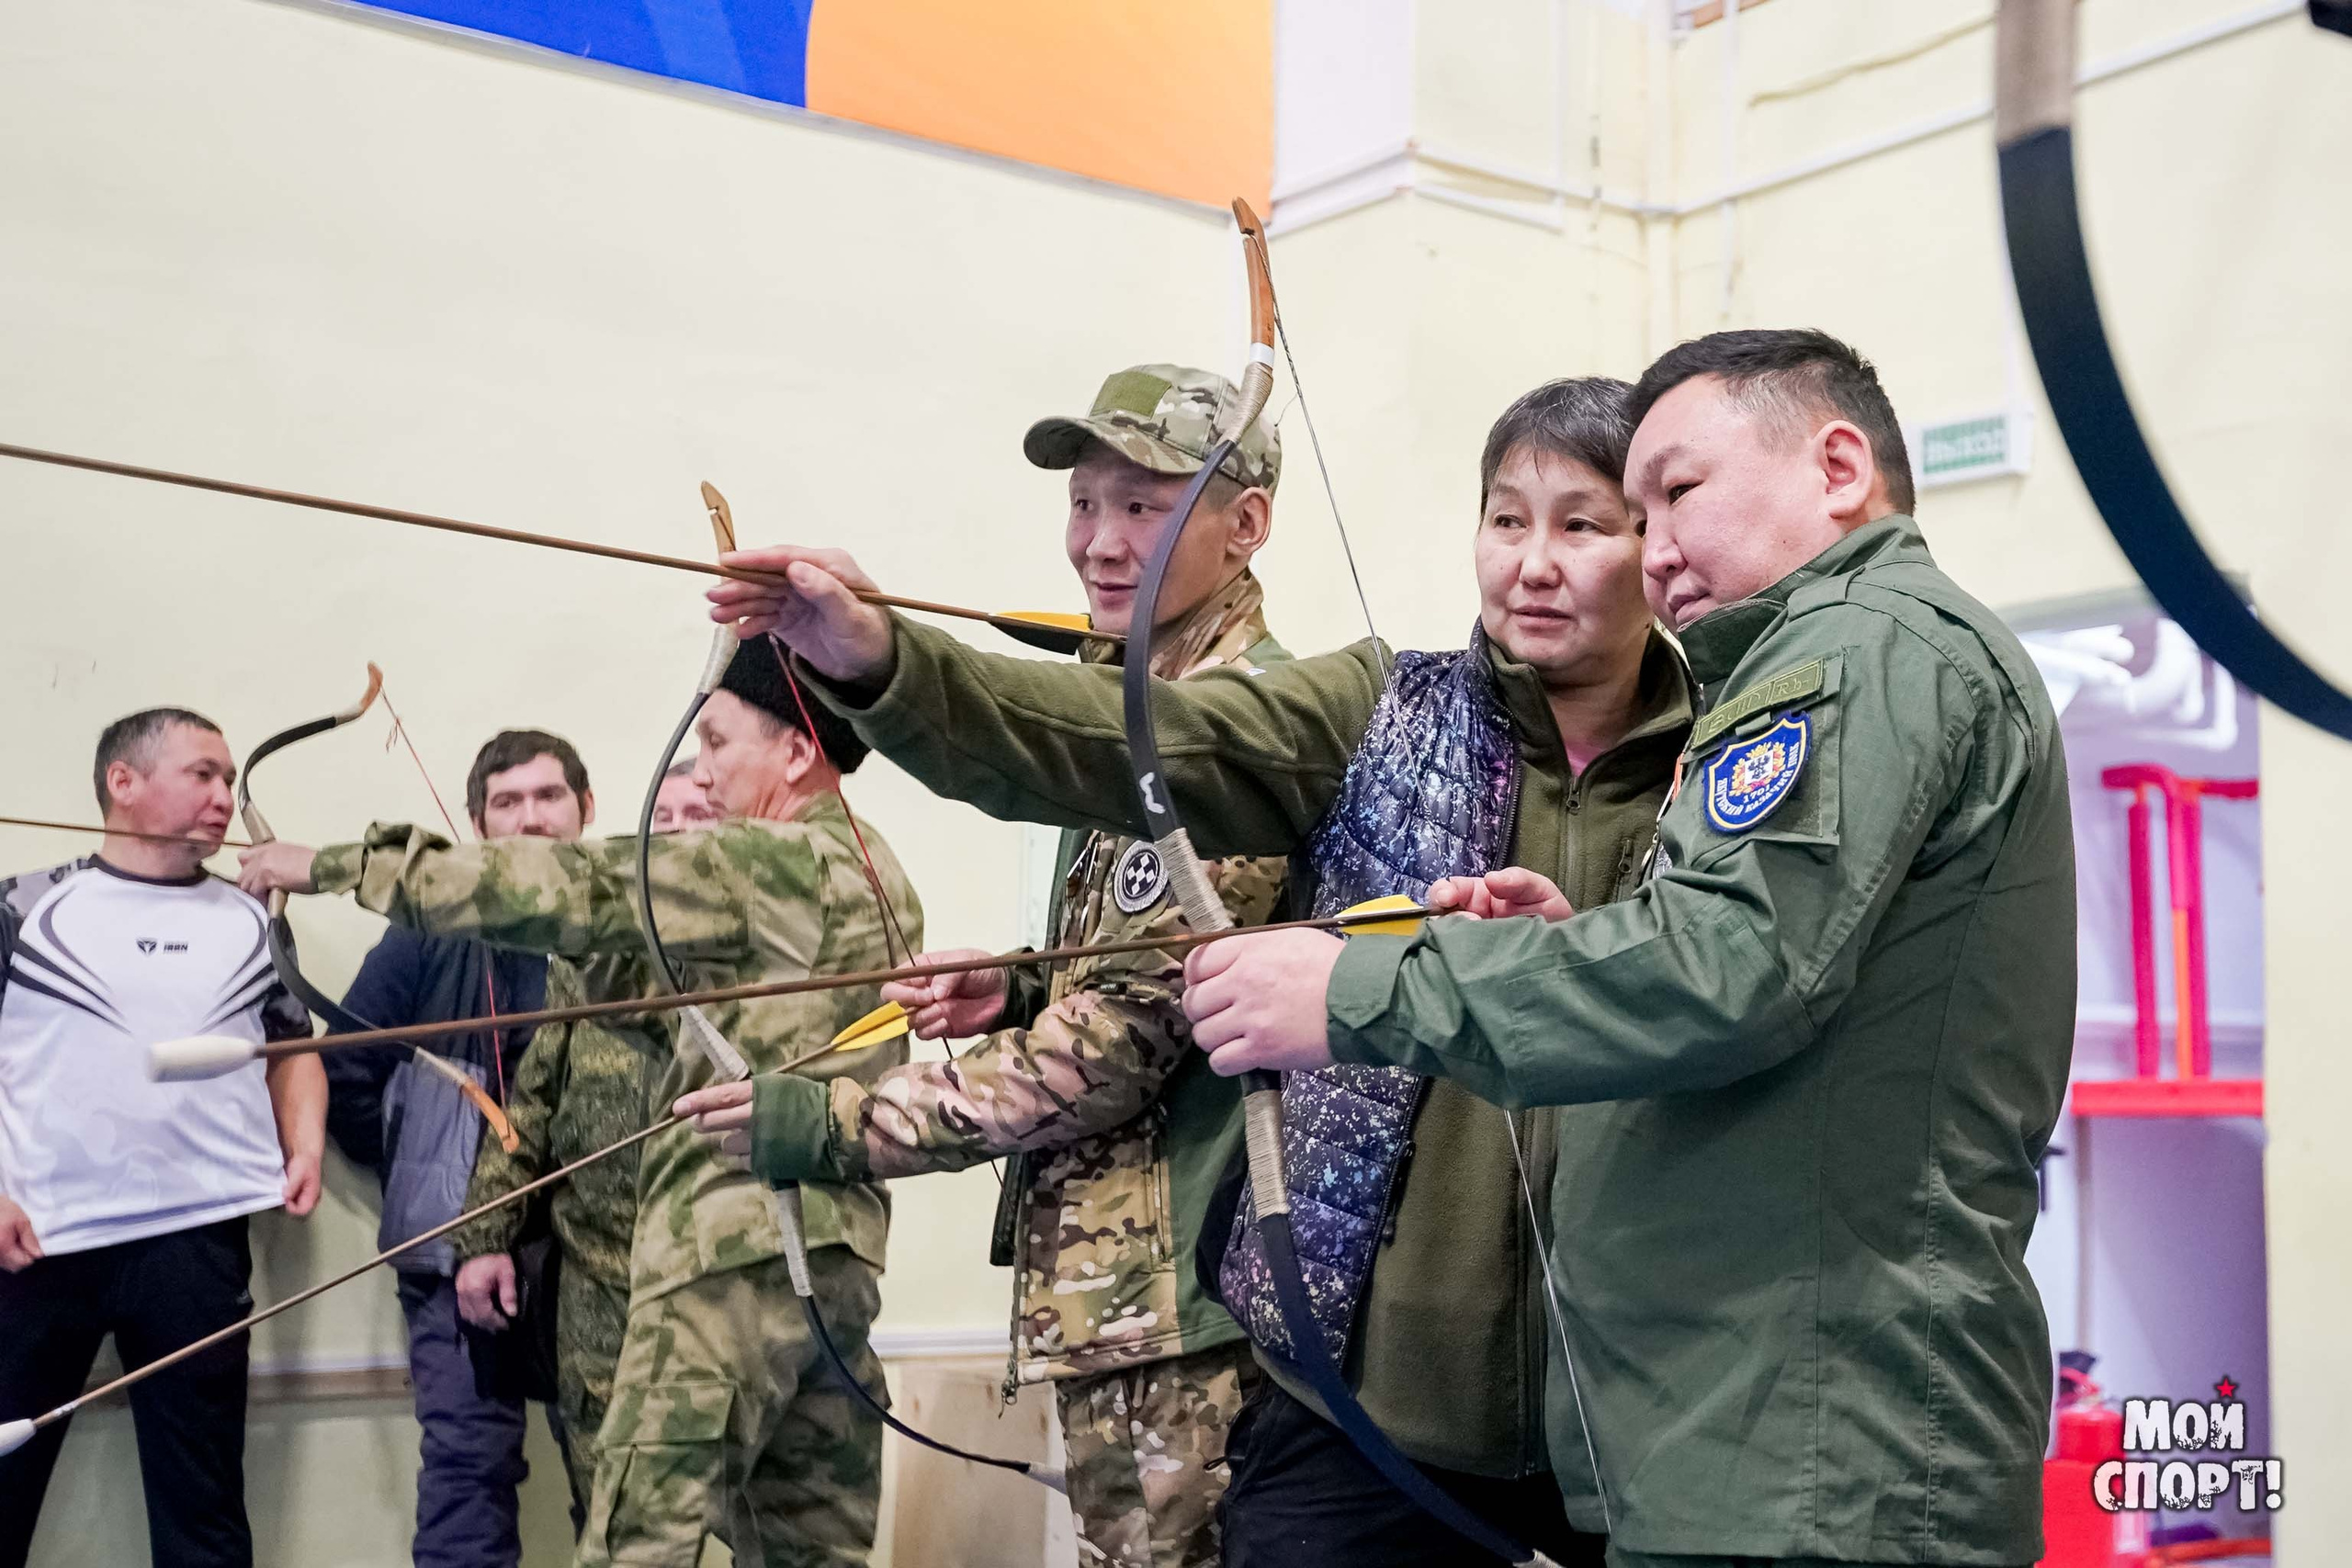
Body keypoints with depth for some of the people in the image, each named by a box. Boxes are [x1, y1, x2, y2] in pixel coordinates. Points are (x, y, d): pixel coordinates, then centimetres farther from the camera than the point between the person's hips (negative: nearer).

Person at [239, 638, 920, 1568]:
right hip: (839, 1256, 10)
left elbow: (564, 889, -10)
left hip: (737, 1253, -10)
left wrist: (337, 866, -4)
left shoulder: (772, 864, -9)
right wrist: (589, 956, 7)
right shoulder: (872, 877, 19)